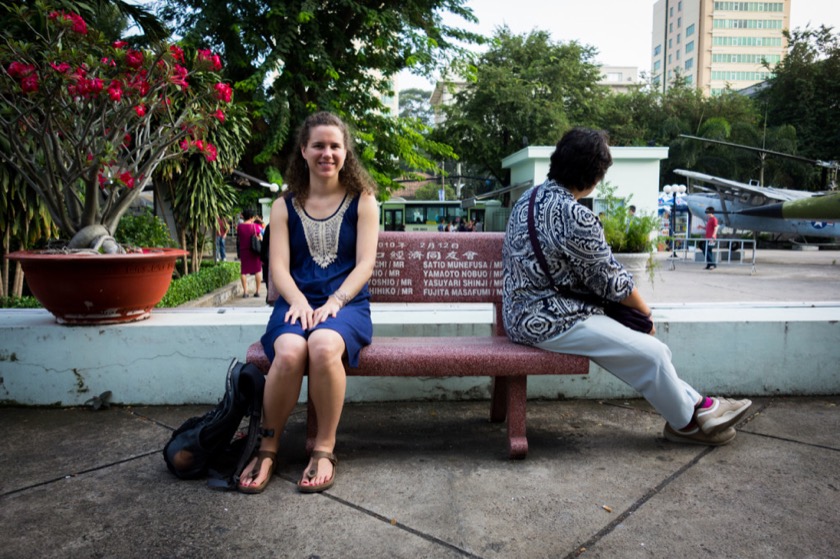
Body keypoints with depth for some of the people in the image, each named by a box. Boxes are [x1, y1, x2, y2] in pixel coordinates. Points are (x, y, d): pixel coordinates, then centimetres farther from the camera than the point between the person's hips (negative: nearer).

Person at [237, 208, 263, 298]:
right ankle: (257, 291, 7)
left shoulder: (239, 226, -2)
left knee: (244, 271, 8)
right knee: (258, 270, 8)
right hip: (255, 250, -2)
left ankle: (245, 291, 5)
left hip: (243, 250, 2)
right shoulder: (255, 226, -9)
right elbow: (260, 238, -4)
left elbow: (238, 239, 5)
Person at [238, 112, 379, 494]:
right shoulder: (285, 206, 14)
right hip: (297, 303, 1)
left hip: (347, 304, -1)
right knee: (289, 352, -33)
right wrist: (299, 302, -16)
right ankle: (267, 448, -12)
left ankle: (324, 449, -18)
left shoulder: (363, 201, 10)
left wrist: (333, 303, -15)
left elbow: (364, 265, 0)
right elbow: (279, 266, 4)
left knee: (323, 345, -36)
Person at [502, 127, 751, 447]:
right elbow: (610, 279, -14)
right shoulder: (575, 217, -24)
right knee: (651, 353, -3)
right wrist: (646, 312, 6)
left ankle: (697, 404, 26)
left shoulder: (529, 198, 6)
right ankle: (687, 422, 21)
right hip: (550, 322, -10)